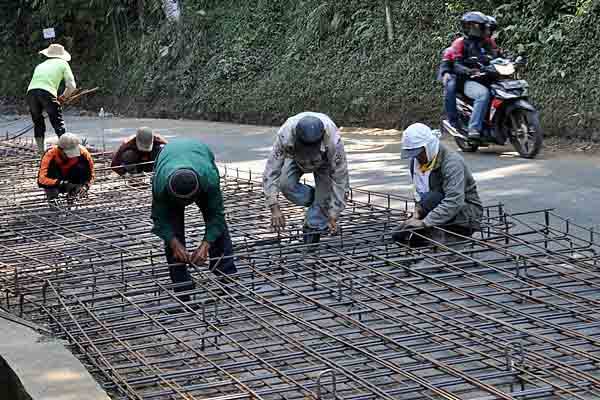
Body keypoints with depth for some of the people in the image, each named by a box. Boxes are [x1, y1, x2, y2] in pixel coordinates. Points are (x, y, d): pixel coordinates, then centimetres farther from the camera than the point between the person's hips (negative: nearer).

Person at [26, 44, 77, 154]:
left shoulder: (41, 65, 33)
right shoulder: (63, 63, 20)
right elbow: (71, 86, 12)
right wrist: (63, 97, 27)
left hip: (31, 92, 4)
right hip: (47, 93, -4)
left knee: (38, 122, 18)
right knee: (58, 123, 1)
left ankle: (40, 149, 16)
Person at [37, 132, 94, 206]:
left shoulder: (82, 152, -23)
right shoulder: (51, 154, -30)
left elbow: (90, 171, -10)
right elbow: (42, 178, -35)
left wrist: (86, 185, -28)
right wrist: (60, 183, -47)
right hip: (54, 183, -2)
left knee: (82, 167, -23)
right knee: (52, 166, -30)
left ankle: (71, 195, -7)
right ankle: (52, 197, -19)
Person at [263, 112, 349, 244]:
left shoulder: (334, 141, -44)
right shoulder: (285, 135, -43)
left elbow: (339, 179, -34)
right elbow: (271, 171, -38)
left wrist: (333, 217, -32)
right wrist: (274, 208, -46)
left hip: (325, 160, -1)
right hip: (296, 158, 1)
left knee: (325, 193, -21)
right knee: (286, 184, -23)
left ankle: (313, 231, 0)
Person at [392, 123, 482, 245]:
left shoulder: (452, 162, -24)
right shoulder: (416, 161, -1)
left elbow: (454, 202, -34)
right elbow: (419, 193, 8)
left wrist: (424, 222, -38)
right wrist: (417, 213, -13)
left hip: (467, 216, -7)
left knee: (432, 198, -35)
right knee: (399, 235, -8)